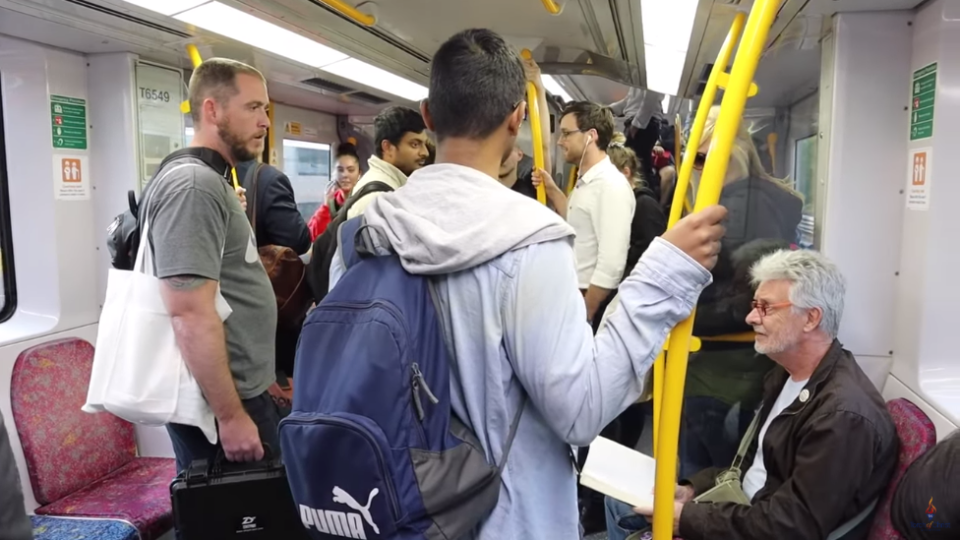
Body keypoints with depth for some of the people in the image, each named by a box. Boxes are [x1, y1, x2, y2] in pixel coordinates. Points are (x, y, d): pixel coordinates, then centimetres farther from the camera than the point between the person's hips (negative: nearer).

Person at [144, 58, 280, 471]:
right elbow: (192, 317, -24)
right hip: (222, 403, -9)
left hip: (239, 390, 9)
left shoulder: (213, 182, 14)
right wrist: (231, 415, -21)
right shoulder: (194, 185, -18)